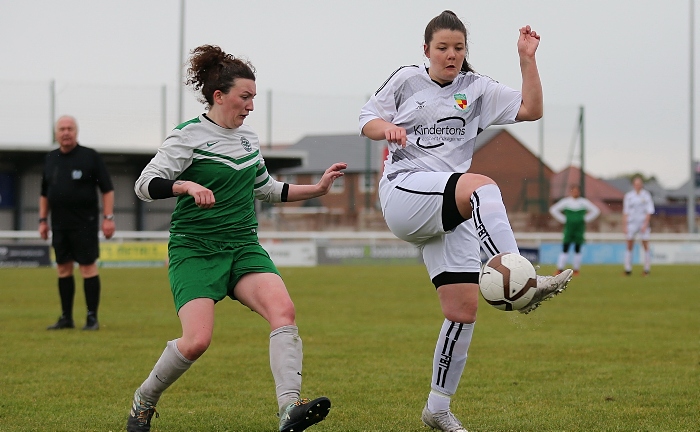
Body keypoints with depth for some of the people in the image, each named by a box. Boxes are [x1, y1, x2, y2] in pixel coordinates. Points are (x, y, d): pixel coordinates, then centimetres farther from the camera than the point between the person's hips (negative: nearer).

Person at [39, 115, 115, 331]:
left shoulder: (90, 157, -3)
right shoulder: (50, 159, 11)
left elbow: (107, 189, -4)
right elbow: (44, 193, 19)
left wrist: (108, 217, -10)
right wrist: (43, 219, 13)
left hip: (84, 222, -5)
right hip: (59, 223, 5)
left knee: (88, 267, -6)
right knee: (63, 268, 7)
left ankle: (92, 317, -2)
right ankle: (66, 318, 13)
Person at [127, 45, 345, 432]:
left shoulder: (249, 138, 13)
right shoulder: (189, 136, -6)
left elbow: (266, 189, 28)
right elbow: (144, 185, -13)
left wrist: (317, 189, 19)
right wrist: (187, 185, -30)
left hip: (244, 248, 5)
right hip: (194, 251, -5)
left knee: (283, 310, -23)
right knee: (197, 340, -20)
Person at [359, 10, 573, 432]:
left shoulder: (477, 89, 14)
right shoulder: (408, 80, 11)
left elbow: (531, 109, 5)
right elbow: (368, 120, 14)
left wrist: (527, 60, -4)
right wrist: (386, 128, -7)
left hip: (450, 211, 4)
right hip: (404, 192, -4)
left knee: (464, 309, -3)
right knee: (483, 186, -35)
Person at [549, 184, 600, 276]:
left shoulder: (584, 202, 5)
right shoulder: (565, 201, 3)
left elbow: (596, 211, 13)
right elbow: (553, 210, 7)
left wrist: (585, 219, 5)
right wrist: (563, 219, 1)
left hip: (579, 227, 1)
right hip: (569, 226, -1)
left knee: (577, 249, 2)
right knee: (565, 248, -8)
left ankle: (576, 269, 10)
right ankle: (560, 269, -7)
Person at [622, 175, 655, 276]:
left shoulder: (646, 195, 2)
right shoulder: (628, 196, 7)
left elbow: (649, 211, 0)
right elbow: (625, 212, 9)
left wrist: (645, 224, -9)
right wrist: (624, 226, 2)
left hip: (643, 222, -1)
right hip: (631, 223, 1)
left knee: (645, 246, -4)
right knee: (629, 246, -1)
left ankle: (647, 269, 2)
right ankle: (628, 269, 2)